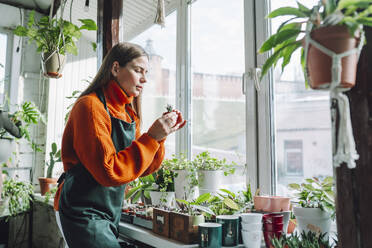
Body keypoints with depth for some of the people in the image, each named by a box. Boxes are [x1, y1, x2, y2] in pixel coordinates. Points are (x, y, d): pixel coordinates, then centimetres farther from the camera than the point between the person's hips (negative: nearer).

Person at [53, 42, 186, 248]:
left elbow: (143, 168, 7)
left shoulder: (129, 113, 9)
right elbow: (109, 172, -25)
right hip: (83, 213, -8)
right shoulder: (90, 106, -17)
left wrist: (161, 135, -7)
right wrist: (151, 137, -24)